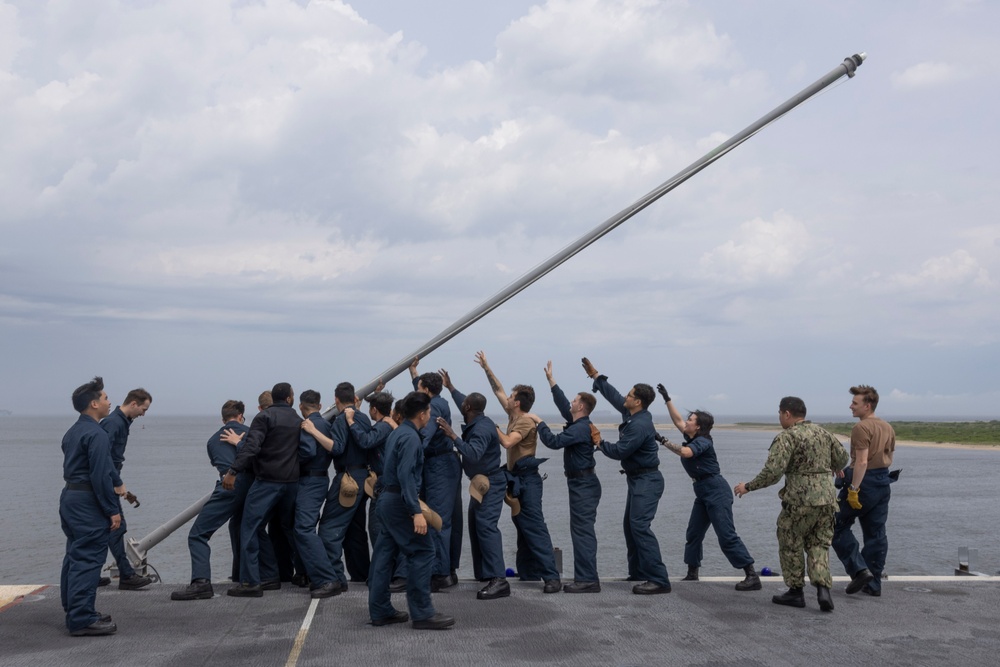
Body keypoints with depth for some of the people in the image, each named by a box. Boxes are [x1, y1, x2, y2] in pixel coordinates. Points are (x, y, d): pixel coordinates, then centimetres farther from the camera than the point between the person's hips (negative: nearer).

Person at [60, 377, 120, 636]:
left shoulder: (72, 432, 15)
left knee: (75, 557, 16)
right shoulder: (96, 434, -16)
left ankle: (75, 612, 25)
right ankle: (82, 620, -5)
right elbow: (101, 476, -20)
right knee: (87, 560, -7)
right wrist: (113, 510, -16)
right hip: (88, 502, -10)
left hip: (69, 496, 10)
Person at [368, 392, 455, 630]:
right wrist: (416, 511, -28)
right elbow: (406, 475, -25)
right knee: (422, 553, -6)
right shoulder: (410, 437, -16)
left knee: (385, 555, 11)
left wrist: (414, 501, 32)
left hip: (387, 498, 10)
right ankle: (422, 613, -5)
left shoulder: (398, 433, 15)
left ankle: (380, 610, 17)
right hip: (400, 502, -10)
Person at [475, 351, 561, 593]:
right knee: (522, 527, 12)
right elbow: (498, 391, 19)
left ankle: (552, 577, -16)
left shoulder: (526, 422, -15)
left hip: (527, 480, -10)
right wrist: (487, 368, 19)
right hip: (517, 479, 10)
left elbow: (507, 442, -29)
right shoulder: (514, 417, 11)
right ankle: (528, 573, 18)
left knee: (535, 528, -14)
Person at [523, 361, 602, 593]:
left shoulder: (581, 428, -18)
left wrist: (539, 422, -11)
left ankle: (588, 580, -9)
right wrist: (550, 380, 29)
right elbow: (563, 404, 24)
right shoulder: (578, 423, 11)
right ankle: (585, 577, 16)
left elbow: (554, 441, -24)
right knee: (581, 530, 12)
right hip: (580, 483, 10)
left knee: (582, 531, -10)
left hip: (583, 484, -10)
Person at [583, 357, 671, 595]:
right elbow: (614, 396, 20)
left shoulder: (640, 425, -23)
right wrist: (595, 376, 24)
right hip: (638, 479, 11)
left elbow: (619, 451, -22)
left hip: (647, 481, -11)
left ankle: (659, 580, -19)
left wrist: (600, 443, -5)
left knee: (640, 525, -18)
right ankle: (638, 573, 23)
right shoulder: (631, 414, 6)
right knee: (630, 525, 15)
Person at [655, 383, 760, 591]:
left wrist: (663, 441, -28)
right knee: (693, 533, 12)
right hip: (703, 491, 10)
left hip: (716, 490, -10)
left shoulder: (702, 441, -13)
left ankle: (752, 576, -11)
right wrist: (667, 399, 19)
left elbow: (685, 452, -31)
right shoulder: (692, 439, 12)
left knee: (727, 535, -13)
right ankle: (692, 573, 23)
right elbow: (677, 421, 21)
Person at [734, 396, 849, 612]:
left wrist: (748, 486, -7)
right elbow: (842, 459, 18)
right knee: (818, 545, 15)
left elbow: (772, 472, -19)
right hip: (827, 497, 6)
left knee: (790, 545, 11)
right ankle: (823, 589, 0)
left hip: (800, 499, -6)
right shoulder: (823, 433, 9)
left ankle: (796, 592, 18)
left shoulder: (786, 437, -13)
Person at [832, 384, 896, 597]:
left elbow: (862, 462, -22)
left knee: (839, 526, 4)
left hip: (864, 483, -8)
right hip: (883, 484, 8)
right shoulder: (888, 428, 12)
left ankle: (859, 569, -5)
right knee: (876, 534, 11)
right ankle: (873, 583, 15)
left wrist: (853, 489, -22)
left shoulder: (861, 428, -15)